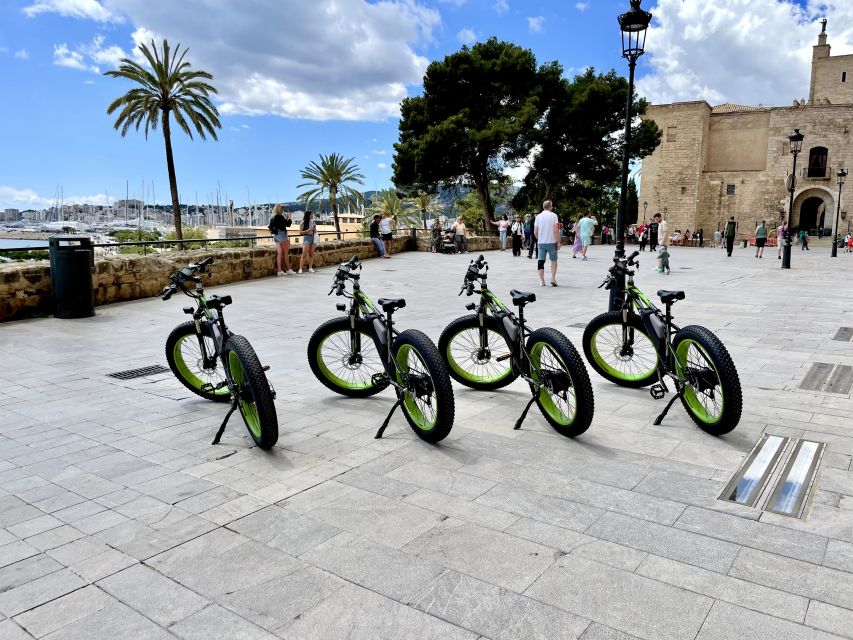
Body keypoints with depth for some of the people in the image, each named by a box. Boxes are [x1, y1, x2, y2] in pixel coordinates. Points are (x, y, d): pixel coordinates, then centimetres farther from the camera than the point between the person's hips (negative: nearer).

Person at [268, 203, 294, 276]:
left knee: (279, 253, 5)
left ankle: (279, 270, 1)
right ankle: (288, 269, 8)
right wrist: (289, 217, 2)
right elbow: (288, 224, -12)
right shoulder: (280, 217, -14)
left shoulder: (273, 217, 11)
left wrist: (286, 218, 15)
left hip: (276, 236, 8)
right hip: (282, 235, -8)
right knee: (286, 253, 2)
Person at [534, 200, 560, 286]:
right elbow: (556, 230, -9)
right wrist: (558, 242, -4)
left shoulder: (538, 216, 7)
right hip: (551, 242, -2)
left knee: (540, 261, 3)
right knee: (554, 260, 12)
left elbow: (535, 232, 7)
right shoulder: (553, 215, -3)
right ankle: (553, 278, 2)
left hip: (541, 243, 2)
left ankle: (541, 281, 0)